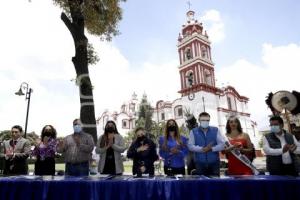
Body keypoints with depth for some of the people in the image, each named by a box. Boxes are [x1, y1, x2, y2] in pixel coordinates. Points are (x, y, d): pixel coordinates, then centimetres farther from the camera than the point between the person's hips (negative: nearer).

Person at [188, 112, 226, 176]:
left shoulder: (216, 130, 7)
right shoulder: (193, 132, 4)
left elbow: (222, 144, 0)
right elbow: (190, 146, -4)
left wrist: (212, 148, -14)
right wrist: (202, 149, -15)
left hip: (214, 163, 1)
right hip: (200, 163, -1)